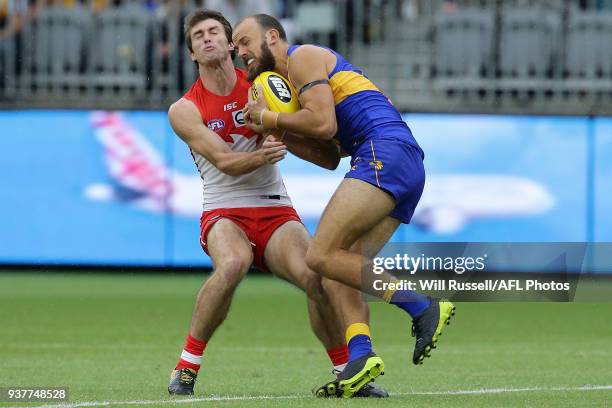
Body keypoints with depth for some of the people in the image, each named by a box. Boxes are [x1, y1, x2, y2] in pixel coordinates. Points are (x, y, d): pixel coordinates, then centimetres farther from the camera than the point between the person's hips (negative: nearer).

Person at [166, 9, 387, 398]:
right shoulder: (184, 111, -1)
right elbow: (224, 161, -12)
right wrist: (261, 156, -32)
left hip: (275, 209, 2)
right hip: (224, 212, -2)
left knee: (316, 275, -24)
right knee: (232, 265, -36)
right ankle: (187, 367, -22)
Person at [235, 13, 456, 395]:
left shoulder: (302, 56, 3)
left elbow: (323, 124, -11)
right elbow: (331, 156, 26)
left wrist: (270, 118, 3)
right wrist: (277, 134, 17)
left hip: (386, 153, -10)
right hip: (410, 168, 10)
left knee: (322, 256, -16)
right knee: (343, 263, 2)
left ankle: (424, 308, -21)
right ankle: (361, 357, -12)